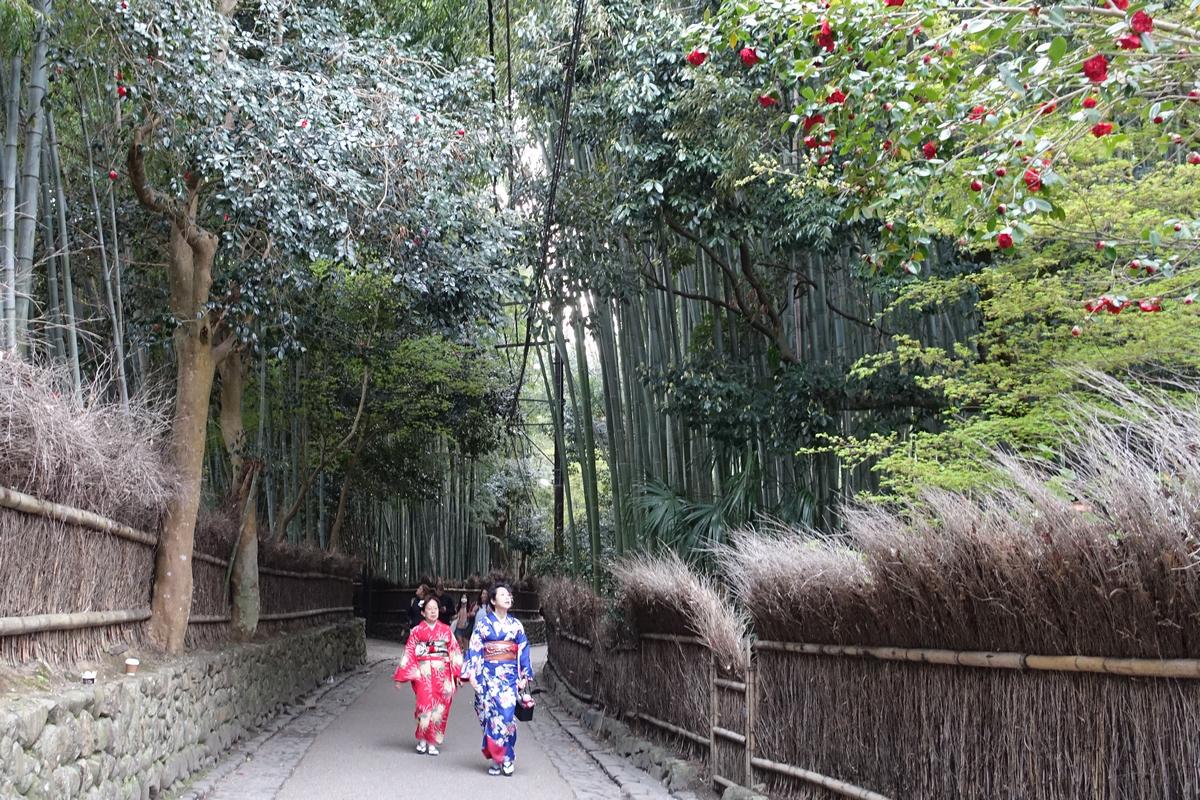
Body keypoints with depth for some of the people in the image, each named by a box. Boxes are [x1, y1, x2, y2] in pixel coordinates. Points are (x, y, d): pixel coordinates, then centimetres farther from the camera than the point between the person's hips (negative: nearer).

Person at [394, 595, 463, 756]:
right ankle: (422, 740, 5)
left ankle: (432, 742, 9)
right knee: (426, 704, -13)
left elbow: (454, 651, 9)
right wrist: (401, 676, 2)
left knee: (439, 708, -2)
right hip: (424, 673, -2)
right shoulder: (417, 631, 6)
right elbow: (409, 653, 5)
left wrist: (457, 673, 2)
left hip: (442, 673, 2)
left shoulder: (446, 630, 10)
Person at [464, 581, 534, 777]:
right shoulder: (484, 624, 2)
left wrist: (525, 676, 5)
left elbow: (523, 651, 9)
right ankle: (496, 758, 6)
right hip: (489, 674, -1)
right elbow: (474, 650, 0)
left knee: (507, 713, -10)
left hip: (510, 675, 1)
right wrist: (472, 674, -6)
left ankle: (506, 758, 1)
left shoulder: (516, 625, 8)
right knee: (491, 714, -4)